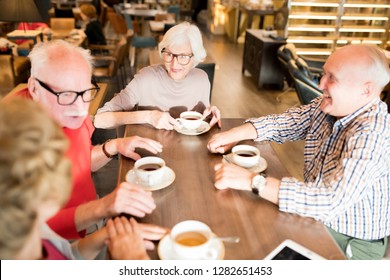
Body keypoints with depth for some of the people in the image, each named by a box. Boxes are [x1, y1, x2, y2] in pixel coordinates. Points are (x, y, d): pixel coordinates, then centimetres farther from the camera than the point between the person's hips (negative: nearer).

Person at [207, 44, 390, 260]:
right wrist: (234, 135, -12)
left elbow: (331, 201, -39)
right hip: (316, 216, 6)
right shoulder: (327, 106, -7)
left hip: (349, 242, -6)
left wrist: (252, 181, -40)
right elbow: (284, 122, 3)